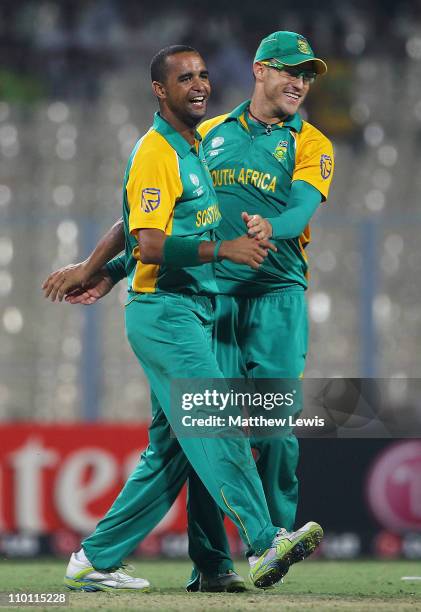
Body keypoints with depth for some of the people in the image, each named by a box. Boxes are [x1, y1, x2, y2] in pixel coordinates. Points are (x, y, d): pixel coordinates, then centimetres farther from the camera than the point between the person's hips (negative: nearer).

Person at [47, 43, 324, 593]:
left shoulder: (193, 148, 19)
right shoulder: (156, 152, -12)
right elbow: (149, 245, -23)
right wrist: (222, 249, -30)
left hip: (192, 315, 10)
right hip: (164, 314, -10)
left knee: (170, 452, 9)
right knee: (217, 424, -21)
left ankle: (95, 561, 14)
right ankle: (264, 543, -32)